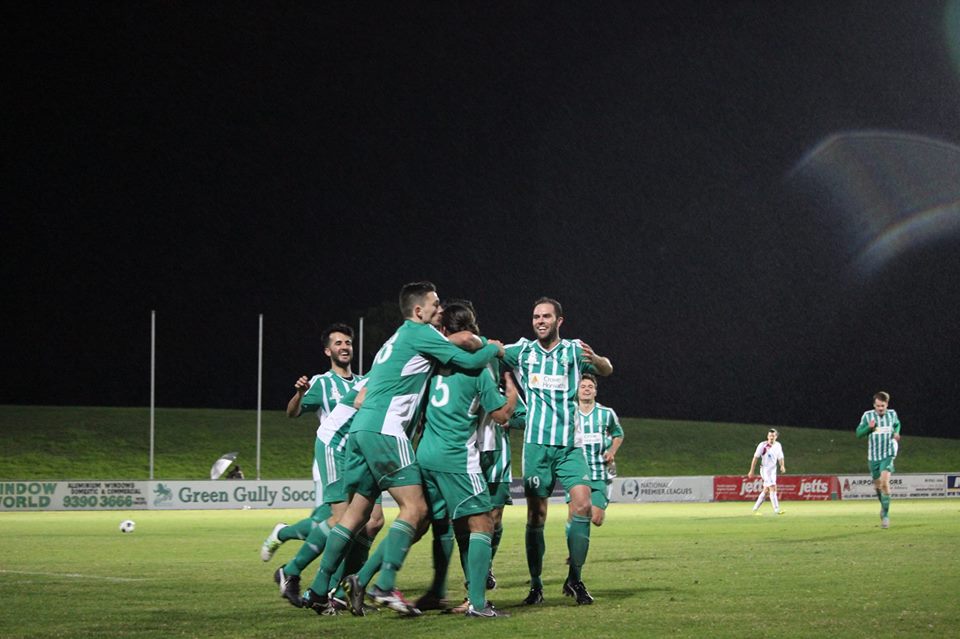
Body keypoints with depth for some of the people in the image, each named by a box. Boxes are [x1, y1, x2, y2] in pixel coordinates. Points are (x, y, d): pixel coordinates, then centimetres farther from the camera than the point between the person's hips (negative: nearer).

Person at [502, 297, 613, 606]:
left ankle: (575, 578, -4)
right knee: (536, 516, -2)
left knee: (582, 504, -14)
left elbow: (607, 370, -7)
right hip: (536, 443, 0)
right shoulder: (522, 351, 7)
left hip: (569, 444, 0)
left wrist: (594, 358, -30)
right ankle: (536, 584, 7)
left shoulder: (573, 349, 4)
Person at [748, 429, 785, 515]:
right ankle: (777, 510, -20)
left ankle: (755, 509, 23)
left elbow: (780, 458, 14)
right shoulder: (762, 445, -10)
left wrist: (782, 466, -8)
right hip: (765, 469, -7)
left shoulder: (778, 445, 6)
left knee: (766, 491, 12)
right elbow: (755, 458, -7)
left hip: (773, 470, 7)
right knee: (773, 488, -17)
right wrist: (751, 471, -8)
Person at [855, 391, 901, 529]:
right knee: (877, 484, 12)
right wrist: (869, 427, -21)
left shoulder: (892, 414, 1)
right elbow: (859, 433, -3)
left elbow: (897, 424, 23)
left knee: (885, 482, -20)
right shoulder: (867, 416, -4)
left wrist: (896, 432, 2)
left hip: (888, 455, -1)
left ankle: (885, 514, -15)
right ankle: (883, 505, 41)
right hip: (873, 456, 2)